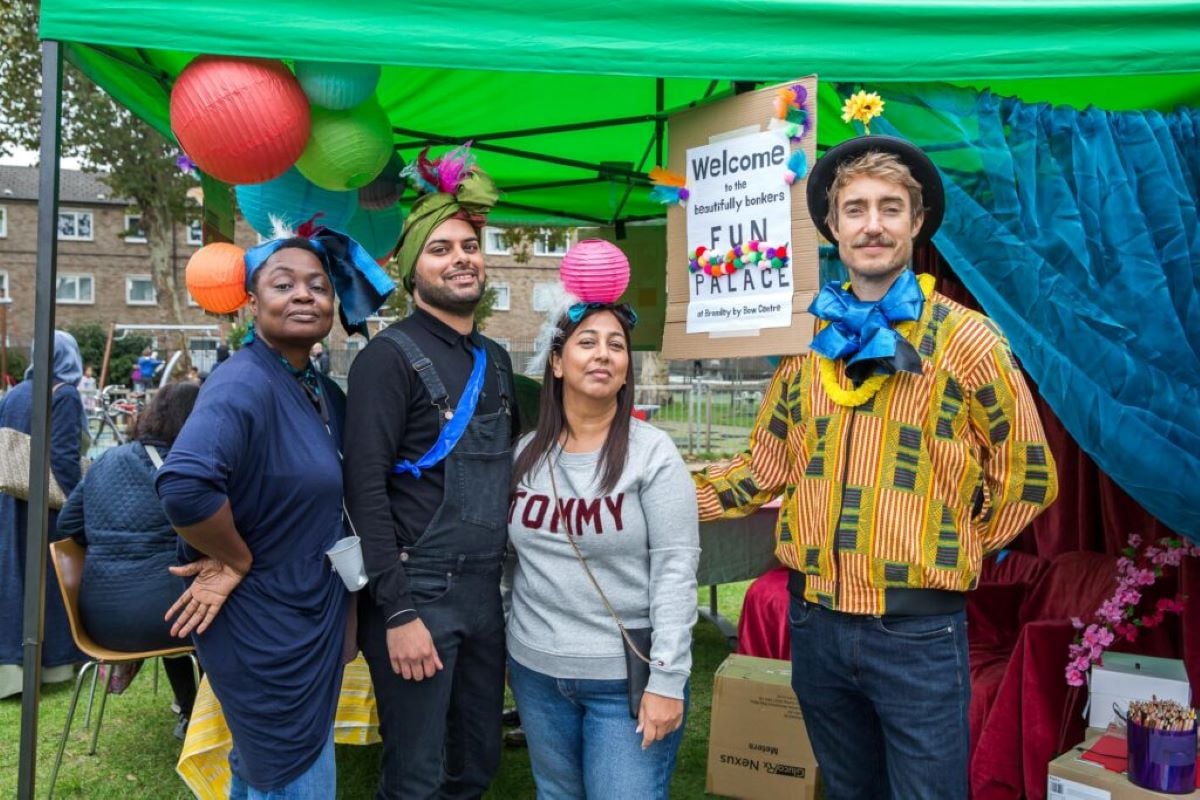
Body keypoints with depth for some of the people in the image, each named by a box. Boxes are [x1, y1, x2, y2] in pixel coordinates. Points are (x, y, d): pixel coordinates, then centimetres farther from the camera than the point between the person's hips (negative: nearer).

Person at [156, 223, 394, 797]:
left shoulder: (325, 394, 6)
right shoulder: (245, 384, -23)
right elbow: (185, 485, -40)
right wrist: (238, 561, -25)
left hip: (311, 619, 9)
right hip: (266, 627, -9)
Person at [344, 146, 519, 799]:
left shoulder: (495, 360, 12)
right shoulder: (391, 357, -10)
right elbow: (365, 489, -15)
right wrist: (397, 612, -18)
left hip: (486, 593, 7)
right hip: (418, 595, -6)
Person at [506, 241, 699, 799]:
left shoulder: (653, 453, -10)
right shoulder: (525, 454, 3)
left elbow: (676, 568, -13)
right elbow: (513, 558, 11)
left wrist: (667, 679, -16)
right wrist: (509, 650, 11)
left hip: (627, 676, -4)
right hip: (536, 669, 5)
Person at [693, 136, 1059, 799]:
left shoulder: (965, 339, -6)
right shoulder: (807, 342, 5)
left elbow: (1026, 476, -1)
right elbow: (764, 469, 10)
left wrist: (948, 553, 1)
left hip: (918, 631, -4)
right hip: (815, 621, 4)